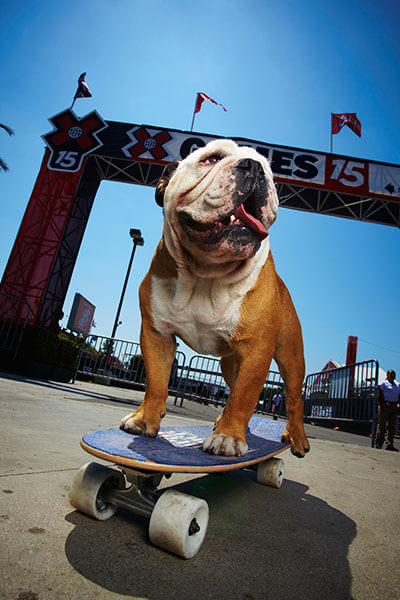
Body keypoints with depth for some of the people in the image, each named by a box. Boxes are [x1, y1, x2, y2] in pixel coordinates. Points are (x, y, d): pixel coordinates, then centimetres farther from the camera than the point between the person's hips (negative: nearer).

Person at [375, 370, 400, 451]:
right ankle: (378, 443, -1)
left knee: (392, 426, 6)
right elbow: (379, 395, -8)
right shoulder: (383, 384, -1)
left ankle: (389, 445, 11)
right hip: (385, 405, -6)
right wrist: (381, 405, -17)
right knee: (382, 425, -5)